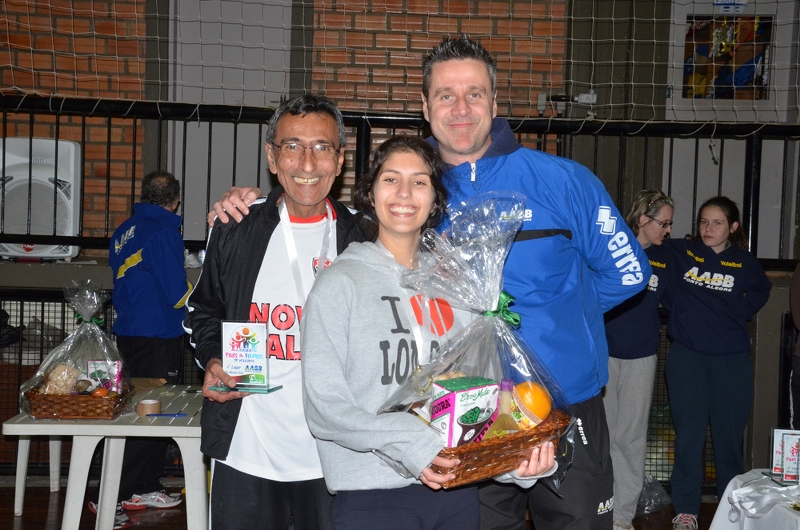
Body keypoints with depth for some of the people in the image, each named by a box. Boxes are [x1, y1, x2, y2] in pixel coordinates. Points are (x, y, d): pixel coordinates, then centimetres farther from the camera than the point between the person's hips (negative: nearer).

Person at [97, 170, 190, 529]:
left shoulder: (125, 231, 11)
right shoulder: (164, 232, -15)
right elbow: (177, 294, -17)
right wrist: (197, 289, 2)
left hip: (129, 332, 9)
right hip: (158, 337, -9)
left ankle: (143, 489, 27)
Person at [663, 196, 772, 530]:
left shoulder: (745, 263, 5)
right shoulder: (679, 253, 0)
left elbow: (761, 291, 24)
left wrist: (740, 312, 8)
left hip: (731, 360, 1)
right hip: (687, 356, -1)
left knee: (729, 435, 5)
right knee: (688, 435, 0)